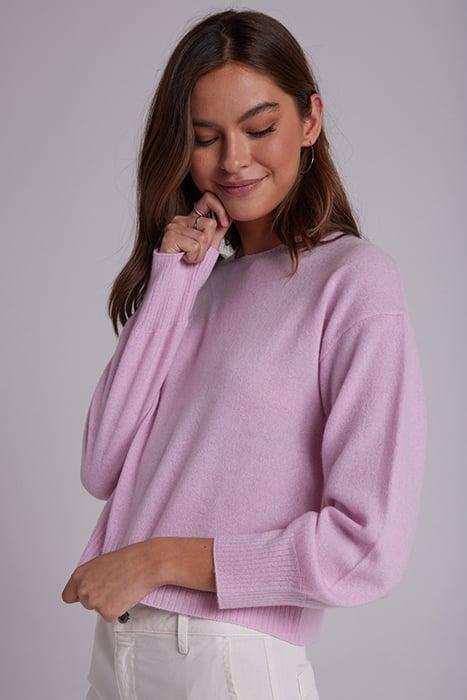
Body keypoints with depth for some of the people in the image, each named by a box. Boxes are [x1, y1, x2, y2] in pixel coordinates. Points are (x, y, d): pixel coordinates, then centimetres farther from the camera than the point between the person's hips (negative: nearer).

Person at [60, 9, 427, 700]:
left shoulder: (357, 279, -11)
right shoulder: (198, 279, 9)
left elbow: (370, 550, -17)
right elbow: (103, 472, -1)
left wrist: (161, 559, -12)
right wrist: (172, 284, -5)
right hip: (117, 642, 6)